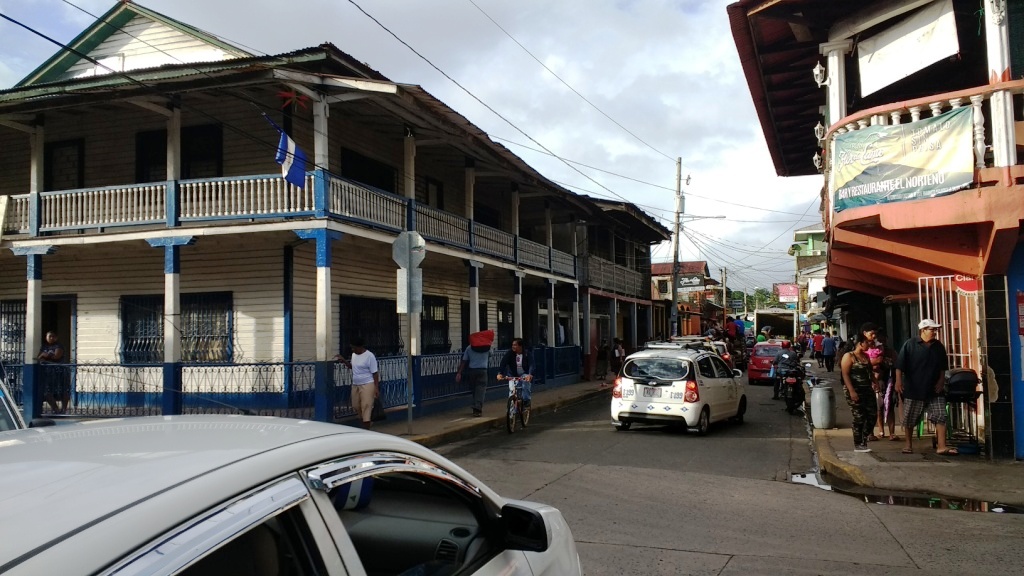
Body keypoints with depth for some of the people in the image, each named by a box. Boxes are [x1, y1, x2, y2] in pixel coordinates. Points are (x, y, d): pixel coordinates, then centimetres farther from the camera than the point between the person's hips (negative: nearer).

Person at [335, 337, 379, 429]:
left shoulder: (369, 356, -15)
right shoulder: (354, 354, 7)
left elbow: (375, 373, -13)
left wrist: (376, 388, -17)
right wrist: (344, 361, 7)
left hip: (367, 385, -8)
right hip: (355, 385, 8)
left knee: (366, 406, -9)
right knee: (356, 406, 13)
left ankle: (366, 427, -6)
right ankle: (368, 422, 32)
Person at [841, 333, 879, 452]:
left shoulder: (866, 356, 15)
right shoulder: (849, 356, -8)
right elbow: (845, 374, -15)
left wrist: (874, 382, 8)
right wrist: (851, 391, -21)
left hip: (867, 390, 8)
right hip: (855, 391, -8)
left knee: (872, 416, 3)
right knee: (859, 418, -5)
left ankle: (863, 442, 16)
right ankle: (857, 446, 5)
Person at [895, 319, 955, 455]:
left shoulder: (939, 346, 9)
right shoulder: (910, 345, -6)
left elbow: (943, 367, 17)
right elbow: (899, 365, -8)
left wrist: (941, 380, 5)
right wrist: (898, 381, -16)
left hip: (934, 390, 4)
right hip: (914, 389, -4)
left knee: (941, 416, -5)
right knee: (909, 419, 5)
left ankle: (941, 446, -3)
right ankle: (909, 445, 19)